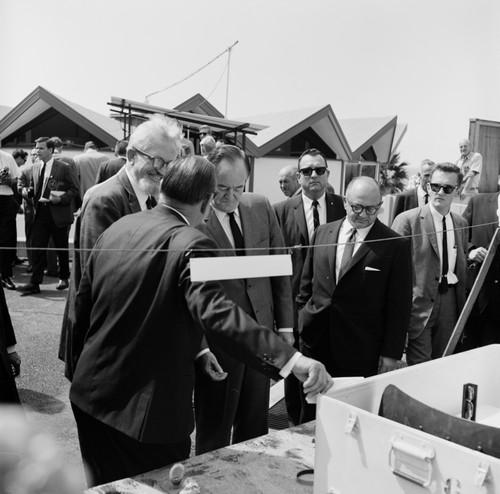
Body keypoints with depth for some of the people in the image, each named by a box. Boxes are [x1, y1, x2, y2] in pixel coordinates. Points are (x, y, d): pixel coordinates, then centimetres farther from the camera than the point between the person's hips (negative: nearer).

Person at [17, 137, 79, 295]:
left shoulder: (63, 168, -7)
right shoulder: (35, 168, 10)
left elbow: (74, 189, -6)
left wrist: (61, 199, -20)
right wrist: (27, 192, -1)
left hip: (58, 213, -4)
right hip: (40, 213, 4)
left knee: (62, 248, 10)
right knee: (37, 248, -1)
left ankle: (63, 278, 27)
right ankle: (34, 283, 1)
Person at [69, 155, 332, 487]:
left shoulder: (117, 228, 3)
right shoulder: (191, 244, -19)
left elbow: (83, 302, 11)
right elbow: (216, 312, -35)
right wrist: (292, 359, -41)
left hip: (91, 394, 7)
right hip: (149, 408, -7)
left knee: (105, 485, 24)